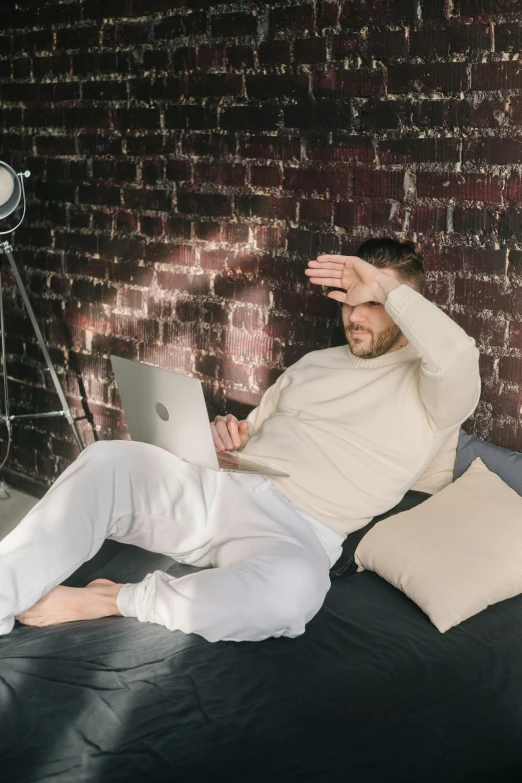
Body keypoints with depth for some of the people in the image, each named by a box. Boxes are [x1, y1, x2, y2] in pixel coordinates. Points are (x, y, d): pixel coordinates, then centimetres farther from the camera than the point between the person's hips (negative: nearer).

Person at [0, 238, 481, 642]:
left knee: (292, 588, -42)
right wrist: (229, 435, 6)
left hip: (295, 531, -5)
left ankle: (110, 600, -24)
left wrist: (386, 287, -12)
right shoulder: (315, 362, 24)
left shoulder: (423, 389, 5)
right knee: (108, 459, -21)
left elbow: (459, 360, -20)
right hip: (217, 489, 6)